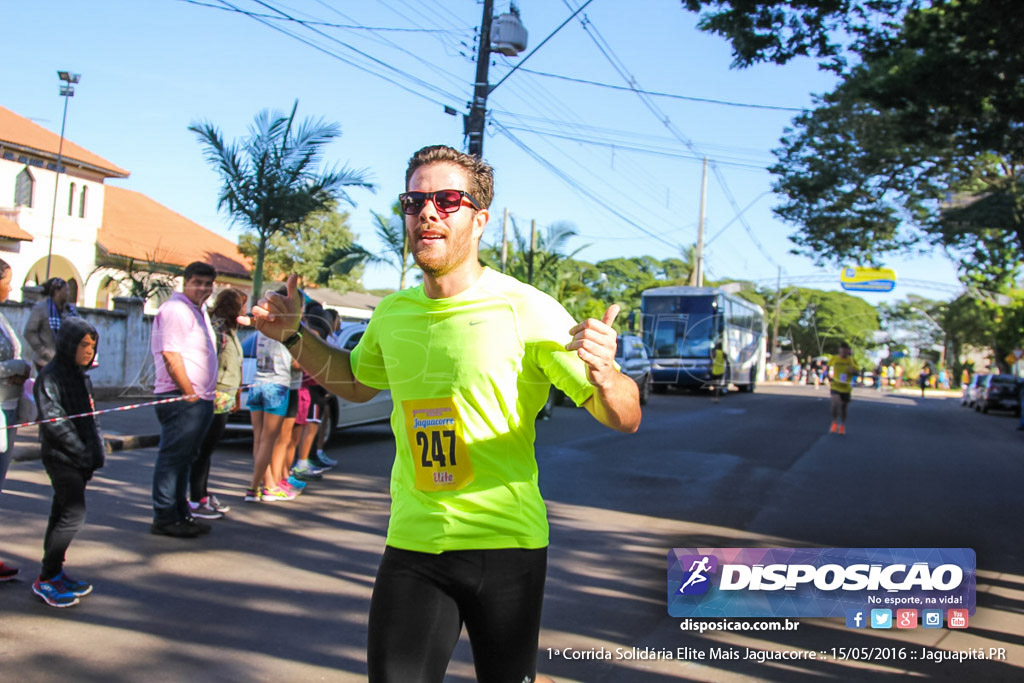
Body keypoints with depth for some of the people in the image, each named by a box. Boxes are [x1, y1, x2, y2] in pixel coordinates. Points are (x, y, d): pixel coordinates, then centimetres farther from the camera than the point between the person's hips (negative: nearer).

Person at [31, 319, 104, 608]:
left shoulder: (82, 377, 14)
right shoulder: (50, 376, -11)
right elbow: (52, 420, -17)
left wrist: (96, 449, 8)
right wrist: (81, 451, -18)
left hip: (80, 460, 8)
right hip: (61, 457, -8)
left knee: (62, 514, 13)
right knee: (73, 513, -13)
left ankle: (55, 573, 21)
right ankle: (45, 579, -3)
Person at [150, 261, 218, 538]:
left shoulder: (199, 311, 20)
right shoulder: (174, 310, -11)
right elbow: (170, 355, -18)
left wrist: (207, 395, 16)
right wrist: (190, 393, -17)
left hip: (200, 399, 10)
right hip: (182, 398, -10)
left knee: (184, 458, 15)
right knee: (172, 457, -4)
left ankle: (181, 513, 23)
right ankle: (164, 518, 2)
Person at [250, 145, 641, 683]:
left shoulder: (525, 309, -13)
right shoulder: (393, 313, 3)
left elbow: (624, 420, -15)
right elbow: (356, 382, 25)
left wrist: (603, 375, -37)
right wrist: (293, 336, 11)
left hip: (505, 542, -3)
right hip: (411, 541, 4)